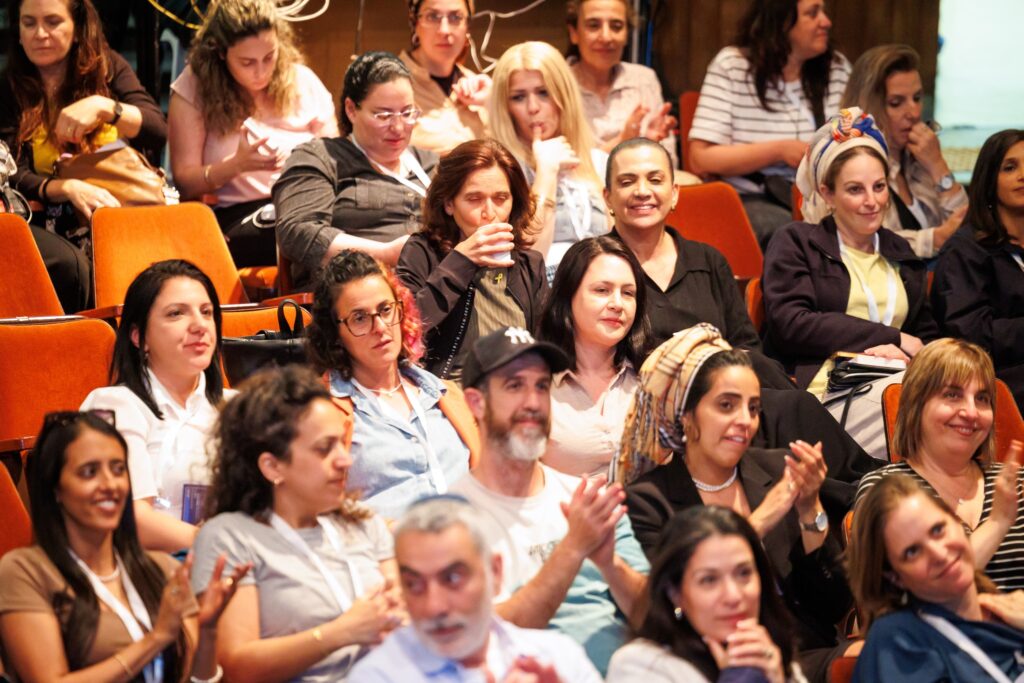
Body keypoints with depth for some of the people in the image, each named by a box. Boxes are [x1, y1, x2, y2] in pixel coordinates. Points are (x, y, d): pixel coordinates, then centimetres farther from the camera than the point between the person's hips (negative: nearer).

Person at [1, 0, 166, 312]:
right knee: (69, 265, -36)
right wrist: (68, 187, -23)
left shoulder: (107, 67, 10)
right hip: (47, 225, -1)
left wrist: (103, 107, -19)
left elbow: (158, 132, -1)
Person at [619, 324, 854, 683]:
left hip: (812, 651, 4)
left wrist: (810, 511, -6)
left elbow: (834, 608, 9)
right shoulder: (647, 501, -1)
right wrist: (758, 523, -12)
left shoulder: (778, 471, 10)